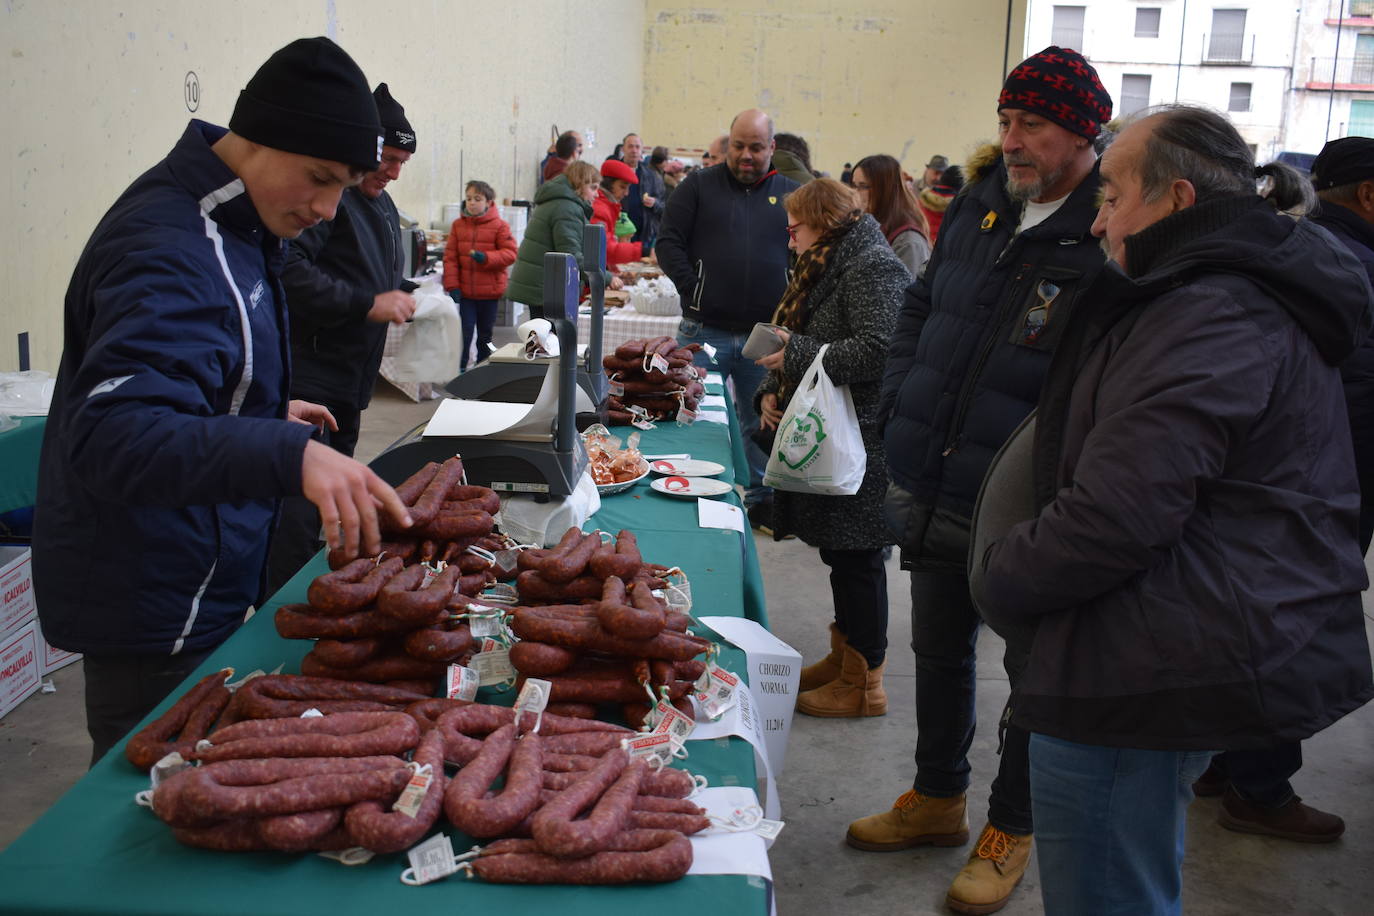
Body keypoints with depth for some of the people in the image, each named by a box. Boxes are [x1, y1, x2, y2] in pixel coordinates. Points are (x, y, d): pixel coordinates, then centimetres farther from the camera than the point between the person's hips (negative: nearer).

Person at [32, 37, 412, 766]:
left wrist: (266, 416, 17)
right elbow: (112, 435, -38)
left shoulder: (227, 220, 8)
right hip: (152, 615, -10)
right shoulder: (168, 251, -24)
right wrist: (289, 455, -50)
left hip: (197, 590, 10)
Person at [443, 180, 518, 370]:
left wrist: (486, 257, -23)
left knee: (485, 334, 12)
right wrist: (452, 285, -6)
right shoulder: (458, 225, 3)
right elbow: (450, 257, 2)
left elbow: (510, 253, -8)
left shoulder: (500, 226, -4)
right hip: (464, 291, 1)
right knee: (464, 332, -2)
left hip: (489, 290, -1)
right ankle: (459, 369, 6)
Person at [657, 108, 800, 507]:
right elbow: (669, 243, 2)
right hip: (704, 331, -1)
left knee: (762, 426, 10)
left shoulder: (790, 194, 9)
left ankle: (760, 501, 23)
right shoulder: (699, 185, 5)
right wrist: (692, 291, -7)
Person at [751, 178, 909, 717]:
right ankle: (843, 656, 29)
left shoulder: (873, 268, -13)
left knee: (855, 557, -3)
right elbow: (794, 342, 23)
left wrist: (799, 353, -19)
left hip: (859, 444, -10)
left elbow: (878, 349, -27)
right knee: (838, 553, 16)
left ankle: (864, 683, 7)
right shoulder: (825, 269, 19)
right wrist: (771, 390, 5)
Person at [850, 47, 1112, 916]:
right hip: (936, 491, 7)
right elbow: (923, 306, 17)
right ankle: (938, 798, 42)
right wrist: (901, 406, 8)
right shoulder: (981, 202, 5)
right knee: (939, 651, 21)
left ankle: (1011, 830, 32)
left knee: (1033, 672, 12)